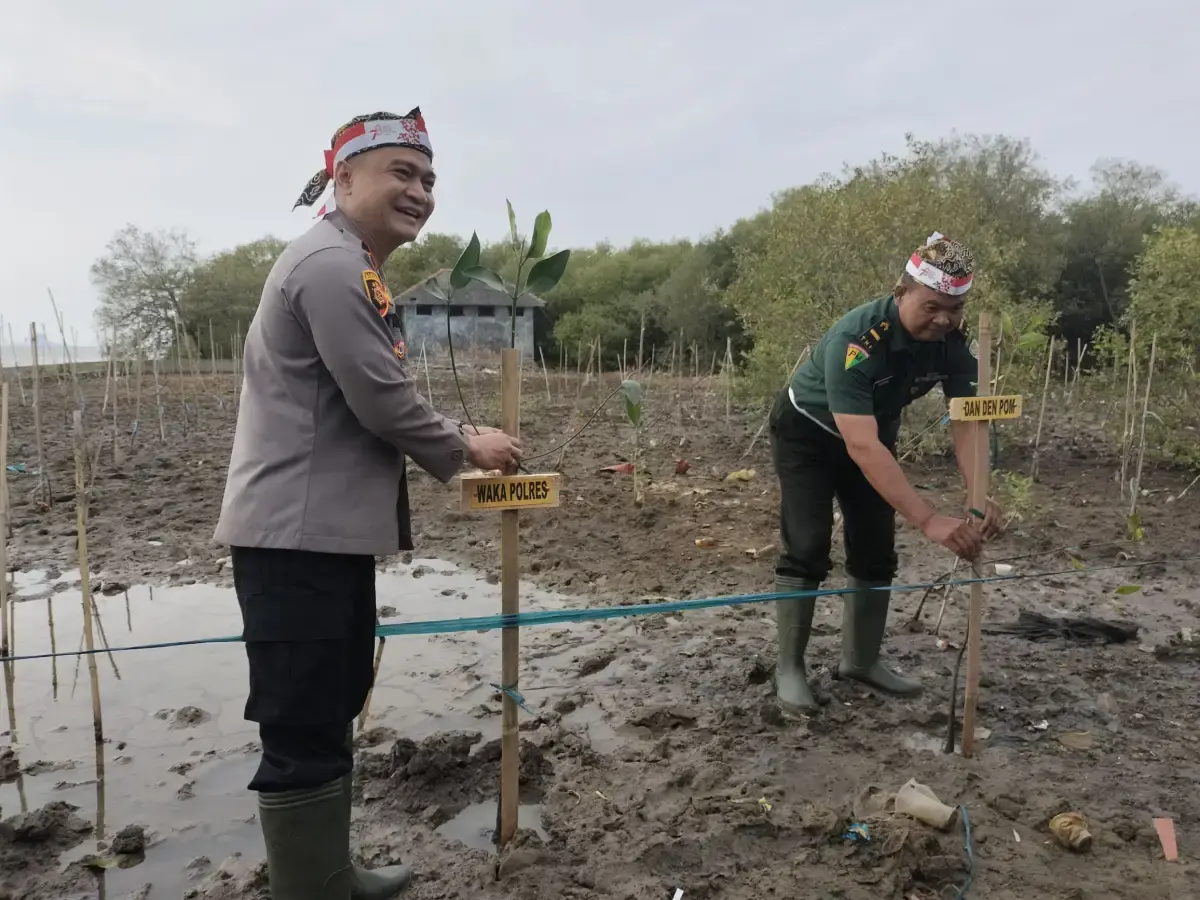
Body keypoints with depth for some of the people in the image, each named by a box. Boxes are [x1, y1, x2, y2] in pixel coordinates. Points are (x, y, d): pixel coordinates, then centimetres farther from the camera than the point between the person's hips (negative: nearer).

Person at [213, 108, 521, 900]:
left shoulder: (352, 268, 20)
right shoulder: (332, 264, -15)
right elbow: (381, 400, -20)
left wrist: (452, 449, 13)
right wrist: (464, 449, -4)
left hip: (332, 529, 12)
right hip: (297, 535, -12)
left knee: (331, 712, 21)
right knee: (305, 730, -2)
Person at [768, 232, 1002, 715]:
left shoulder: (954, 344, -19)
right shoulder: (856, 339, -39)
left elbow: (967, 425, -25)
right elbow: (861, 446, -46)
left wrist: (980, 499, -44)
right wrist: (929, 519, -51)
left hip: (874, 434, 6)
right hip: (807, 434, -6)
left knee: (876, 551, 6)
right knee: (807, 548, -13)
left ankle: (861, 660, 21)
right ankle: (789, 668, 1)